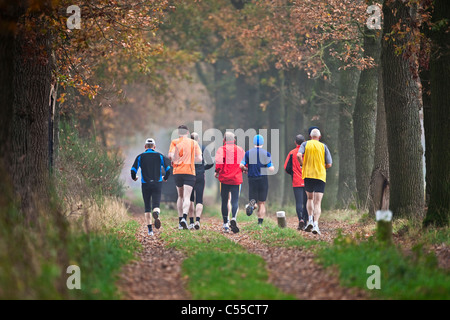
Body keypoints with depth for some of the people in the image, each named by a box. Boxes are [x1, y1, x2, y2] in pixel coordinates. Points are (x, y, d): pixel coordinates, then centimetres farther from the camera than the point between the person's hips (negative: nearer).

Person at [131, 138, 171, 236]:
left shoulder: (140, 157, 4)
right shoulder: (160, 156, 5)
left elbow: (133, 170, -5)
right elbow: (168, 169, -1)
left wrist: (134, 178, 16)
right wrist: (165, 178, 18)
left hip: (146, 185, 0)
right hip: (157, 184, 0)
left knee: (147, 207, 11)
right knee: (156, 205, -3)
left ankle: (150, 230, 4)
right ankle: (156, 214, -41)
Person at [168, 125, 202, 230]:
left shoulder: (174, 142, 4)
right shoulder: (194, 143, 5)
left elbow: (171, 156, -10)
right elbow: (199, 158, 1)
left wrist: (173, 161, 11)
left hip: (177, 171, 2)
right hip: (189, 172, -2)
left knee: (180, 196, 17)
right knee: (187, 197, -8)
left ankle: (180, 220, 17)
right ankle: (184, 218, -29)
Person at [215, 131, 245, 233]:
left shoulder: (222, 149, -1)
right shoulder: (240, 150, 8)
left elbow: (219, 161, -18)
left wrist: (217, 171, -4)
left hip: (224, 179, -1)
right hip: (236, 179, 1)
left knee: (224, 202, 9)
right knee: (235, 201, -3)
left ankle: (225, 224, 12)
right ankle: (233, 218, -30)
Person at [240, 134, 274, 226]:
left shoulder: (248, 153, 2)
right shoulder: (266, 153, -2)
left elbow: (241, 165, -7)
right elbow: (271, 169, -6)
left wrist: (246, 170, 14)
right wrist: (273, 167, 17)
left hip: (252, 180, 1)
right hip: (263, 179, -1)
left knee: (254, 201, 7)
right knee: (262, 203, 8)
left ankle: (252, 204, -29)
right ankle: (260, 223, 0)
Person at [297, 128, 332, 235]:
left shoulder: (305, 144, 5)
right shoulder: (323, 146, 5)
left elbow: (299, 155, -14)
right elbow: (329, 164, 2)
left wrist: (303, 165, 3)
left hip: (308, 174, 1)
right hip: (320, 176, -1)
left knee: (310, 198, 21)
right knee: (318, 202, -3)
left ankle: (310, 219, 6)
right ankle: (315, 224, -18)